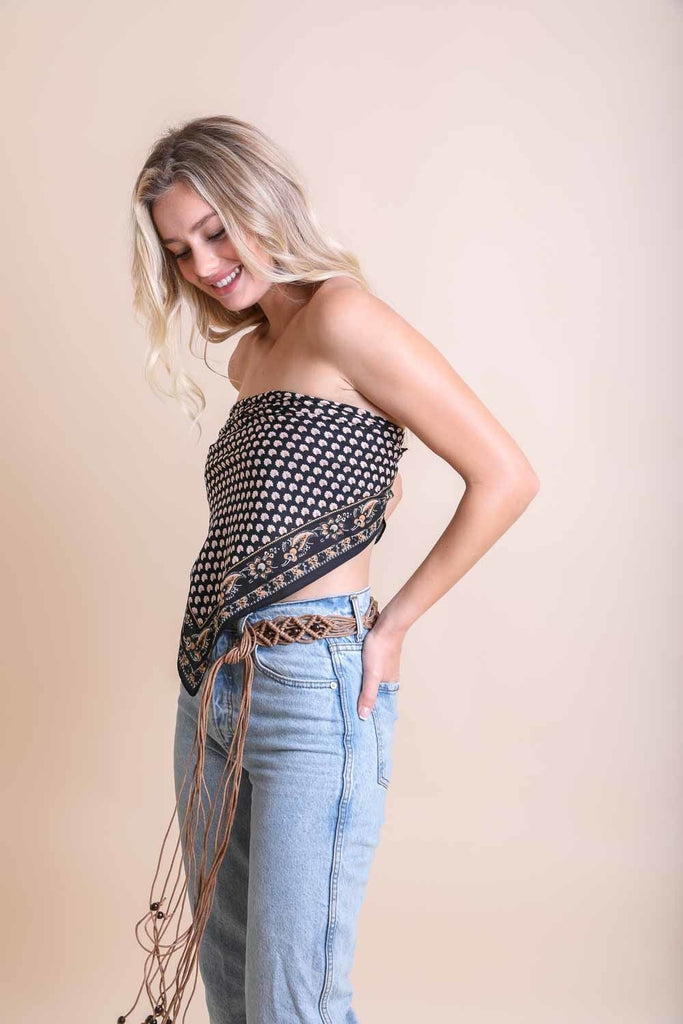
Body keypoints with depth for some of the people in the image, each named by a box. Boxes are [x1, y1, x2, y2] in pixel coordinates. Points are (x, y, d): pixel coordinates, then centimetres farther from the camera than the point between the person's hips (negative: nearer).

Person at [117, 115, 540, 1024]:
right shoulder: (249, 355, 15)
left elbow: (506, 477, -13)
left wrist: (393, 623, -8)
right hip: (211, 689, 9)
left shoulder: (341, 317, -11)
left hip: (312, 688, -9)